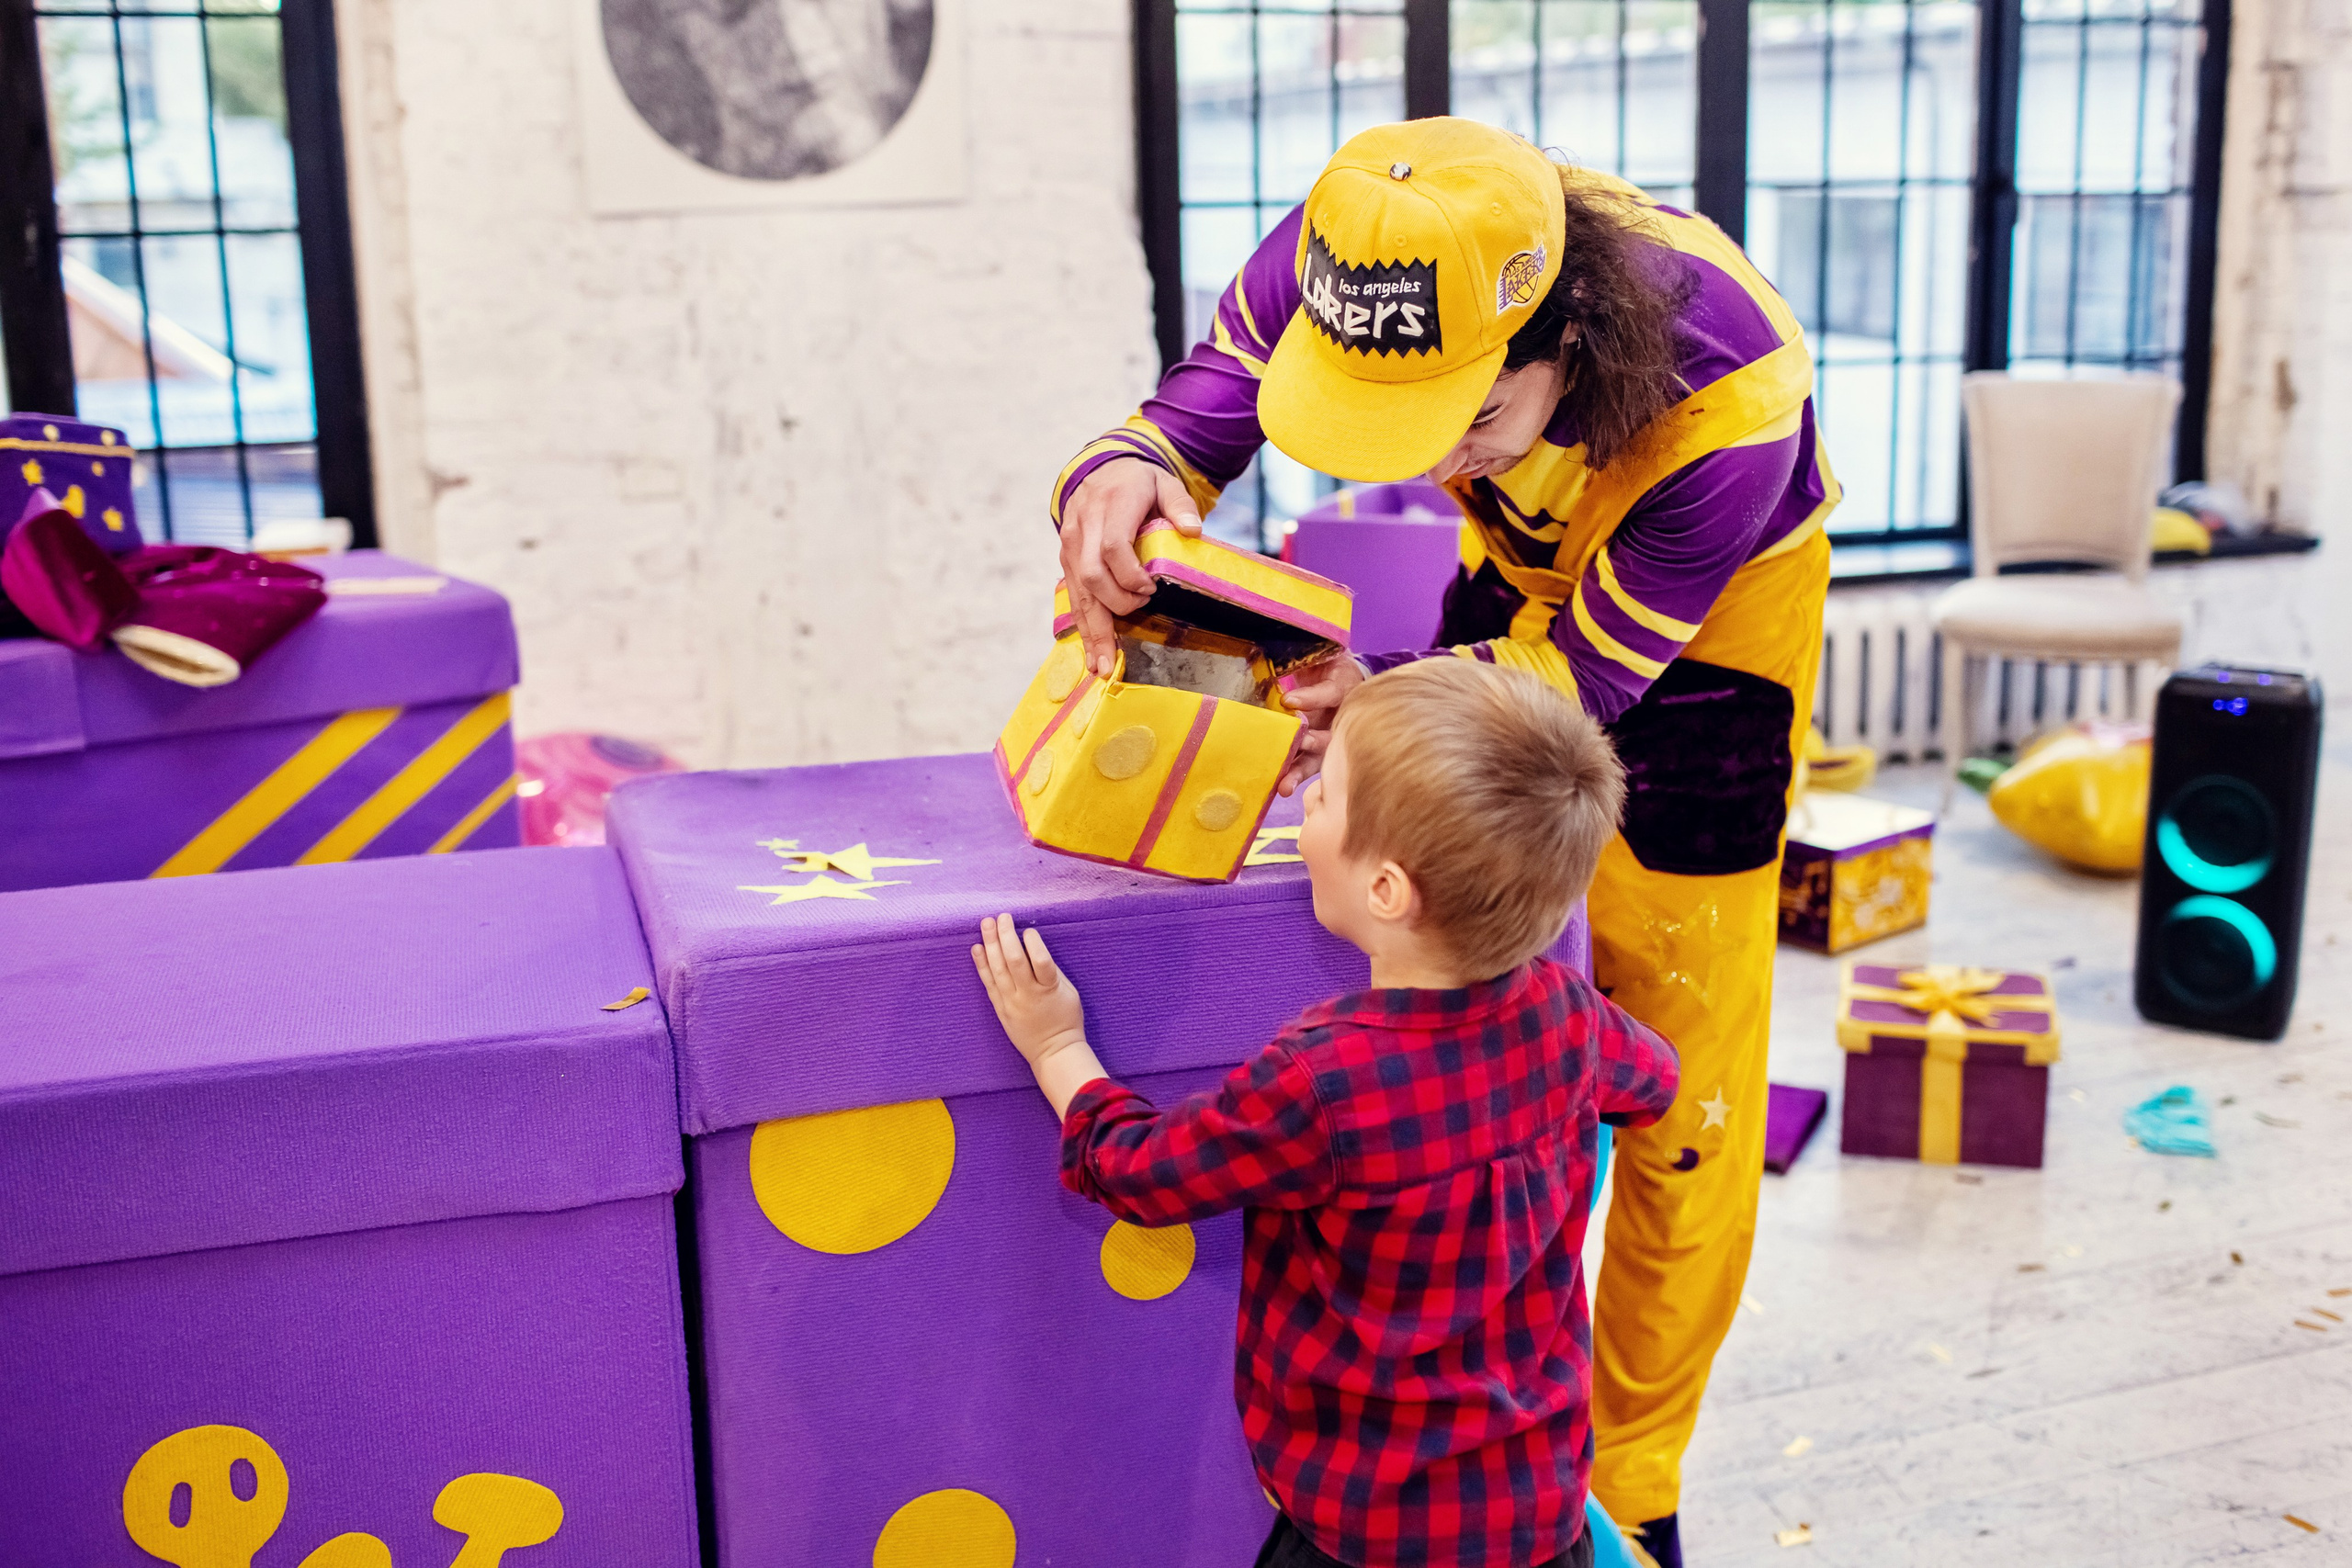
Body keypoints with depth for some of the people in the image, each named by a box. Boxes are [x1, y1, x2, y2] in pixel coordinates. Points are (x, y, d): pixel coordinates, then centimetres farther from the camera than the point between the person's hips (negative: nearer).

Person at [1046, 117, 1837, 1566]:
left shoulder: (1732, 394, -41)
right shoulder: (1341, 257, -31)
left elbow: (1586, 669, -30)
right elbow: (1182, 423, -21)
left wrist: (1392, 694, -48)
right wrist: (1115, 488, -46)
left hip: (1704, 630, -4)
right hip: (1520, 573, 4)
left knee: (1679, 1096, -2)